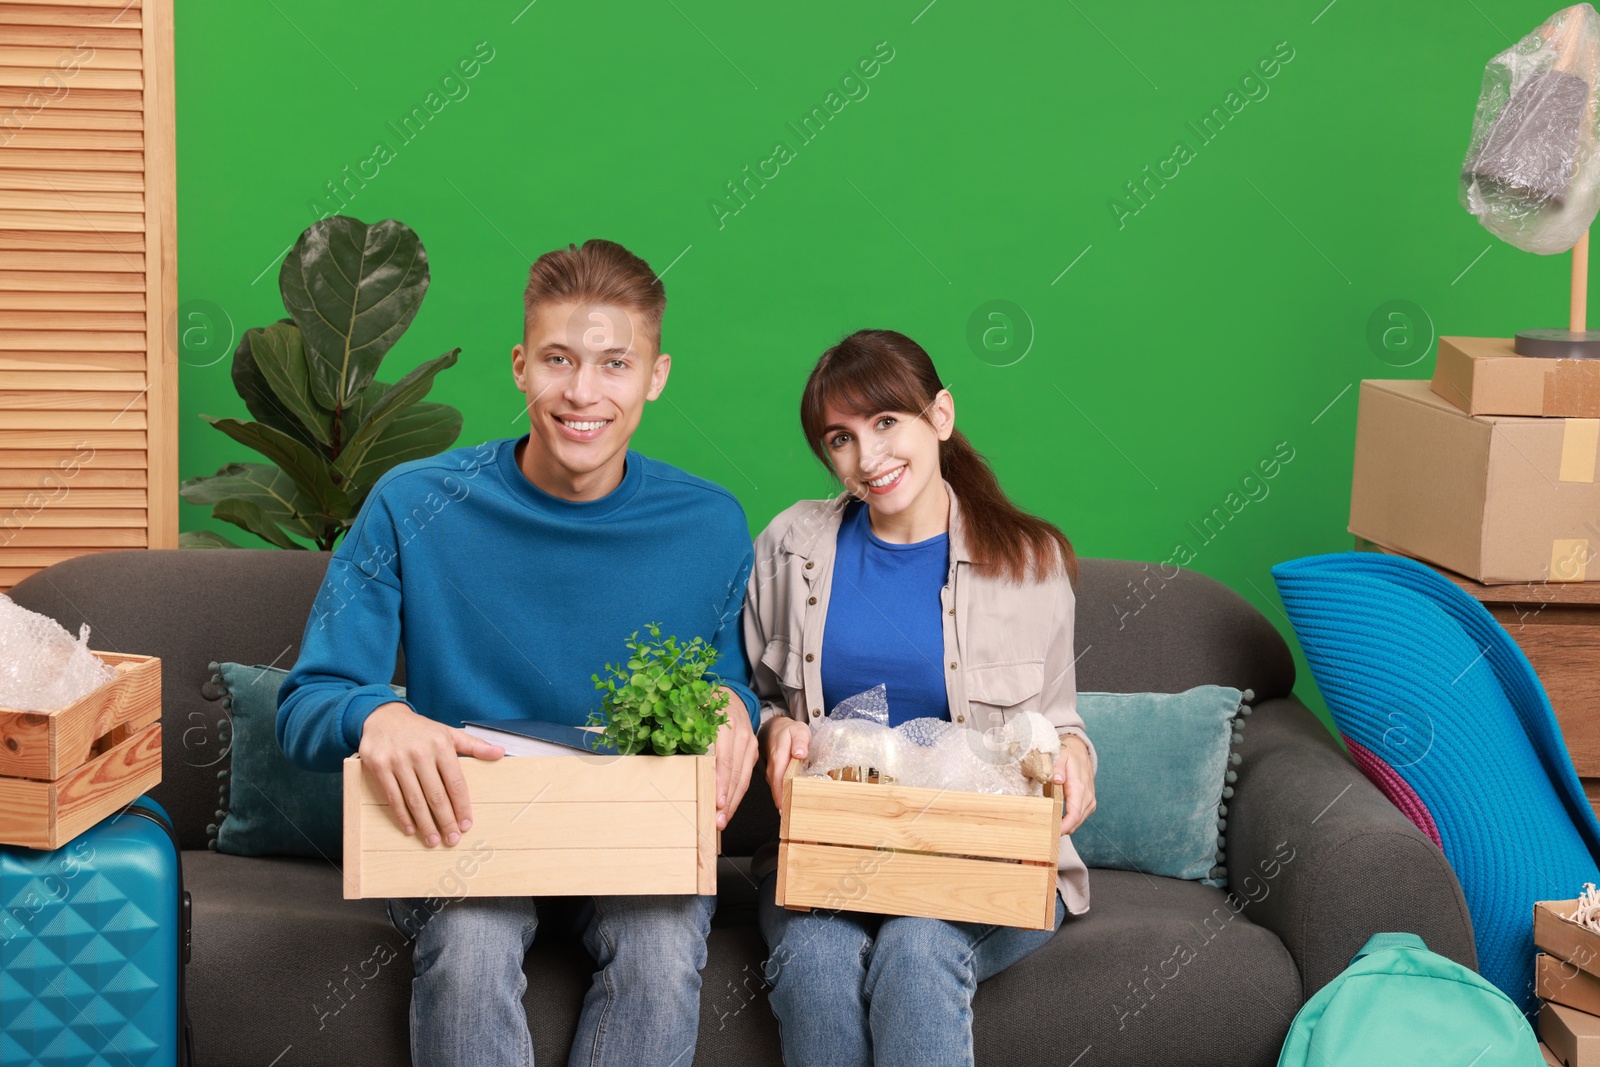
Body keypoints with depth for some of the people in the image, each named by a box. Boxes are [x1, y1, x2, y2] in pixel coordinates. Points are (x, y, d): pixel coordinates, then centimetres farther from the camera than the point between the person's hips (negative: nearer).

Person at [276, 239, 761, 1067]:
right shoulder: (413, 505, -6)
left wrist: (733, 704, -13)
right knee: (470, 940, -33)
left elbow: (735, 683, 13)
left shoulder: (710, 528, -1)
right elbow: (304, 706, -6)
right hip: (459, 828, -1)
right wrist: (374, 714, -31)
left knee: (663, 945, -30)